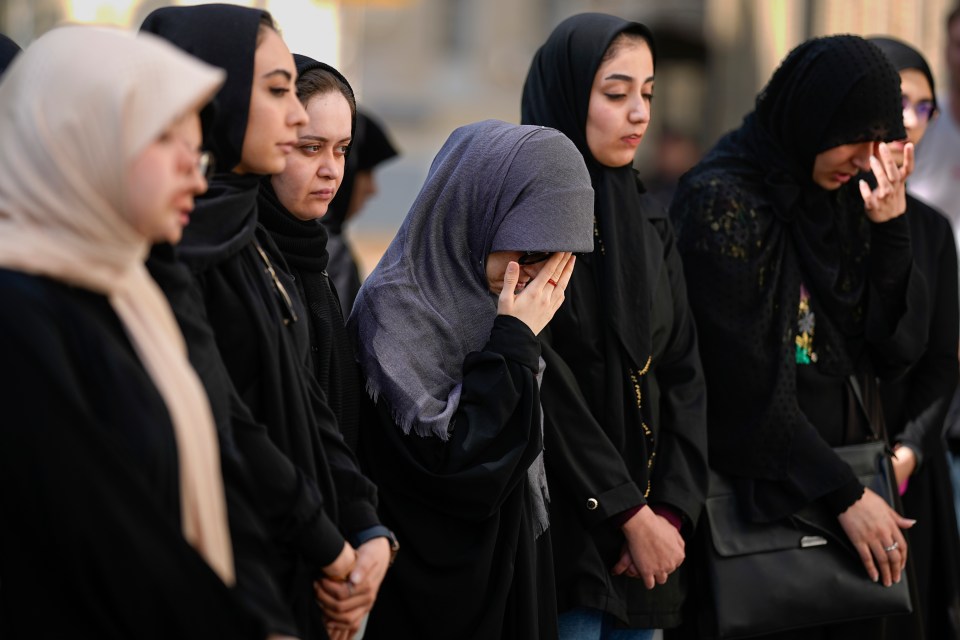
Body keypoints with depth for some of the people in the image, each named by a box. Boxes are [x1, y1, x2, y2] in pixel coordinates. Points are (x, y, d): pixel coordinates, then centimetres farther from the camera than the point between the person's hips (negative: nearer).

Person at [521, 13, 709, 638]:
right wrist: (629, 513, -15)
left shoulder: (649, 222, 12)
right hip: (563, 532, -6)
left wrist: (672, 510, -6)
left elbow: (685, 373, 7)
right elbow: (544, 385, -16)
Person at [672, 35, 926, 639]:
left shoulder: (843, 199, 7)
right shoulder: (722, 202, -14)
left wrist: (890, 227, -8)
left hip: (846, 468, 7)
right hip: (766, 489, -7)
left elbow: (899, 346, 4)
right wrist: (845, 493, -17)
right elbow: (750, 382, -17)